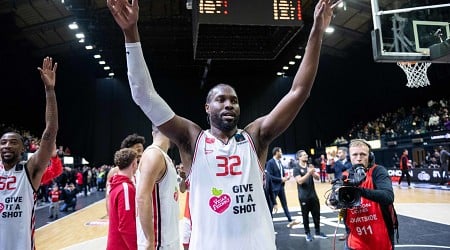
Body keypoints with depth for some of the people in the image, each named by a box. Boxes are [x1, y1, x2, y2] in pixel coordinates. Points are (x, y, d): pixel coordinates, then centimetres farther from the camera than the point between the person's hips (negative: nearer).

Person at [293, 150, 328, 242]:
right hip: (304, 197, -5)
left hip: (313, 195, 5)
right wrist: (309, 173, -27)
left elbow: (318, 178, 4)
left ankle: (317, 232, 25)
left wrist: (313, 172, -15)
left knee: (316, 214, 11)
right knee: (305, 215, 5)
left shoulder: (310, 166, 9)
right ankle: (307, 233, 19)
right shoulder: (297, 169, -8)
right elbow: (300, 181, -21)